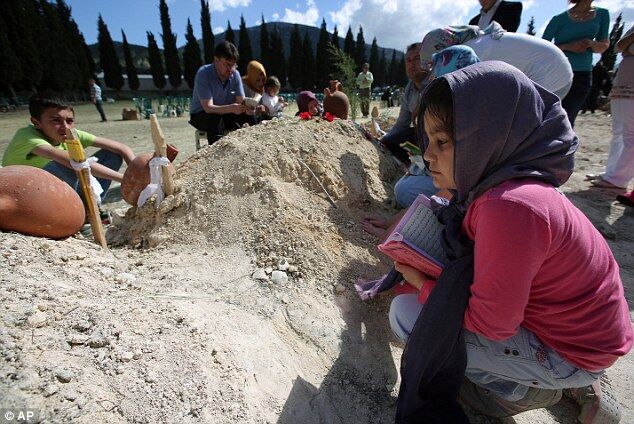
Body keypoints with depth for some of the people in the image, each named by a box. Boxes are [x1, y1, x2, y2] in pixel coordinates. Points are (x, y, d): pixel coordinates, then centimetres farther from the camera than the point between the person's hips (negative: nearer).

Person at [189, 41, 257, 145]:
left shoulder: (235, 74, -8)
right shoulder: (203, 74, -22)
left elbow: (241, 101, -11)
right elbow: (208, 107, -30)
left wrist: (247, 107, -36)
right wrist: (231, 108, -48)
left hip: (225, 114, 4)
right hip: (201, 116, -4)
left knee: (249, 115, -18)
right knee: (215, 118, -36)